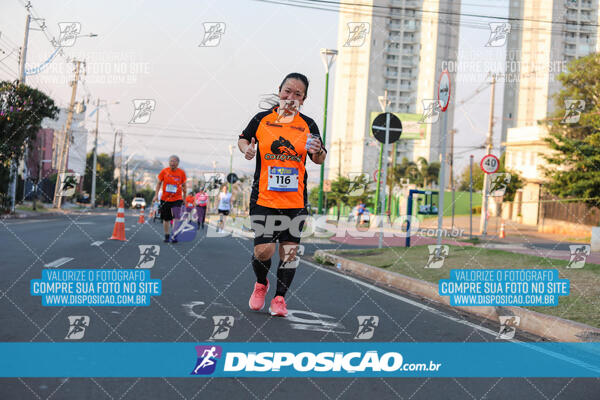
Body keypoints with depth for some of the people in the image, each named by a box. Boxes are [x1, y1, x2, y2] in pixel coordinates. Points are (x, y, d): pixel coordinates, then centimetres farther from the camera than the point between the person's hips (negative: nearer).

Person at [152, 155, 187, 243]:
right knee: (166, 219, 9)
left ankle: (175, 236, -14)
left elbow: (183, 185, 8)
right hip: (165, 199, 2)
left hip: (177, 199, -2)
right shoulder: (164, 171, -3)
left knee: (176, 217, -18)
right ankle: (166, 236, 25)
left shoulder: (181, 173, -4)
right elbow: (159, 183, 6)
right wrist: (156, 195, -2)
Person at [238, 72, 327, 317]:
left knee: (289, 250, 3)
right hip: (263, 197, -2)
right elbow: (243, 139, 18)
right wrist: (246, 148, -4)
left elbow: (319, 159, 12)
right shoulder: (261, 119, 2)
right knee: (263, 251, -9)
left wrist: (317, 152, -10)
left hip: (295, 200, 2)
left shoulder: (308, 125, 6)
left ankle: (279, 298, 20)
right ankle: (261, 284, 23)